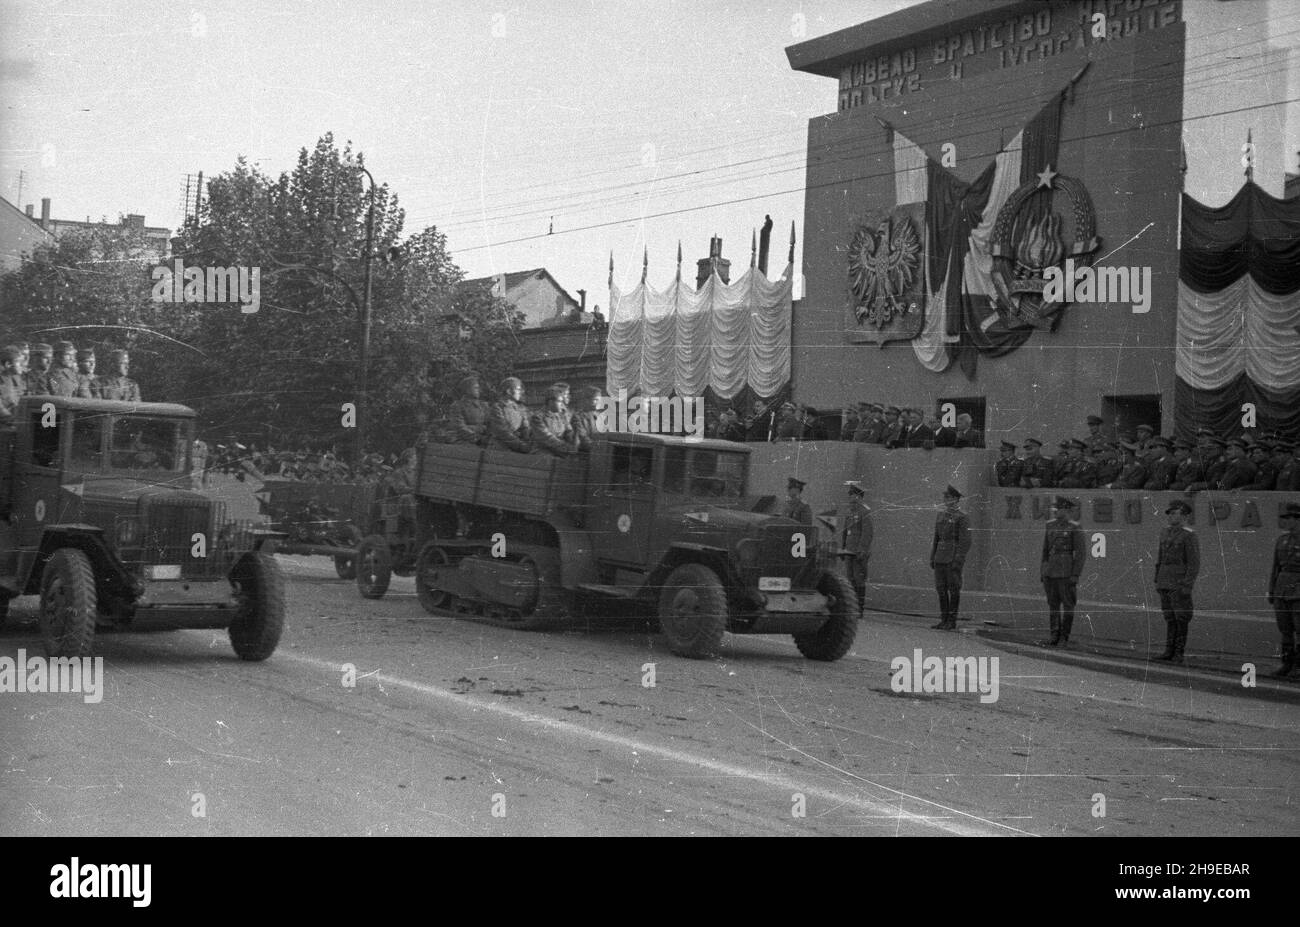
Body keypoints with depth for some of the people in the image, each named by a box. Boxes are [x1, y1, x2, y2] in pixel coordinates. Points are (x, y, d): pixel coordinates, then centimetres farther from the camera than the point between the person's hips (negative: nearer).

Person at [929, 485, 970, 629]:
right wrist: (932, 558, 13)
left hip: (954, 558, -7)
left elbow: (965, 541, -13)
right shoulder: (941, 516, 15)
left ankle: (952, 622, 1)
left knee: (953, 590, -3)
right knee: (941, 589, 6)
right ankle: (944, 621, 11)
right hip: (940, 557, 7)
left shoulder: (962, 518, -8)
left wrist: (958, 560, -20)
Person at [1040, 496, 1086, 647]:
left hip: (1066, 571, -6)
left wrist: (1076, 575, -14)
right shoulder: (1051, 526, 11)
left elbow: (1081, 552, -8)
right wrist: (1042, 571, 13)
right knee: (1053, 604, 5)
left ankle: (1064, 636, 9)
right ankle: (1055, 637, 9)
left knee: (1067, 604, 1)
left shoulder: (1075, 528, -7)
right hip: (1050, 570, 6)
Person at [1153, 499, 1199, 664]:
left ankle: (1179, 653, 1)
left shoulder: (1189, 536, -10)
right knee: (1169, 617, 8)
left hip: (1180, 582, -7)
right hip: (1165, 581, 7)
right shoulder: (1165, 533, 13)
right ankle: (1169, 651, 10)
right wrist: (1157, 581, 14)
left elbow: (1194, 563, -12)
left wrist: (1187, 585, -18)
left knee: (1181, 618, -3)